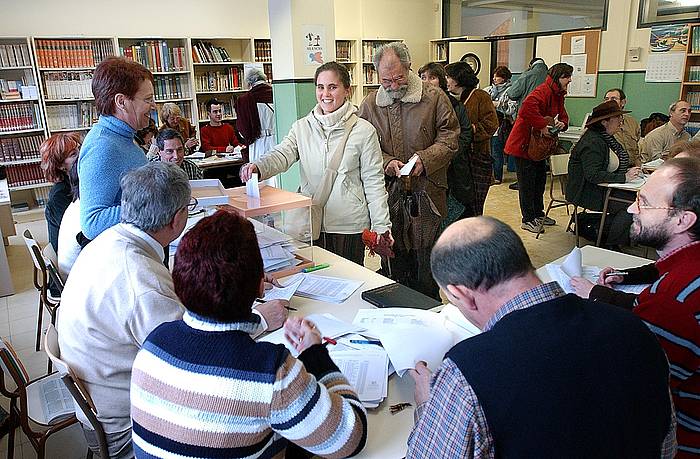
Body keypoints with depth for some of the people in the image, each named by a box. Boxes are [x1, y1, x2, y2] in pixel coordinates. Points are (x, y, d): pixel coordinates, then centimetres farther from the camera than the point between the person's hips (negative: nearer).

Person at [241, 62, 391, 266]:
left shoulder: (363, 131, -4)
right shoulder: (301, 127, 5)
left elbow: (373, 181, -3)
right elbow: (282, 154, -11)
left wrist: (381, 226, -5)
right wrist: (257, 167, -33)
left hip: (349, 226, -2)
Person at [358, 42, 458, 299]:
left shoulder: (434, 97, 0)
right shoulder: (370, 104, 6)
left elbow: (449, 137, 0)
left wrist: (425, 159, -16)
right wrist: (387, 163, -14)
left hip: (427, 193, -2)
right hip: (389, 194, 2)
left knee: (427, 257, 5)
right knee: (393, 258, 11)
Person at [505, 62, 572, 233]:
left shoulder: (558, 95, 12)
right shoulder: (543, 91, -21)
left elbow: (563, 114, 21)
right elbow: (527, 109, -39)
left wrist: (562, 123, -3)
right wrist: (542, 126, -32)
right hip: (523, 144, -10)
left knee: (540, 180, 18)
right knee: (527, 183, -3)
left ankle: (538, 214, 32)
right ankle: (528, 220, 7)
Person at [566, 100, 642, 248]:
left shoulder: (606, 138, 13)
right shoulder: (593, 142, -18)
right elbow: (593, 175, -26)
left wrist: (629, 170, 2)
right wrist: (624, 178, -26)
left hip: (602, 188, 10)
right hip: (588, 192, -10)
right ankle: (609, 245, -7)